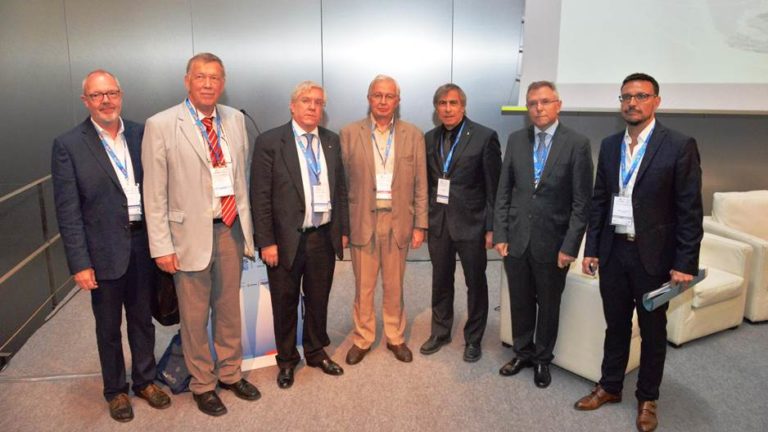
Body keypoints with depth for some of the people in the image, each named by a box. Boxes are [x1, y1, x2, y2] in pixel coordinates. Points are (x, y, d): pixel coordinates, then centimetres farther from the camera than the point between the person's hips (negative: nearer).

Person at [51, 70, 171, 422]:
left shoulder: (141, 135, 2)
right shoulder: (68, 145, -7)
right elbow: (67, 211, -9)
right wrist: (79, 263, -12)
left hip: (143, 243, 3)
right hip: (104, 250, -2)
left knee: (142, 318, 17)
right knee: (109, 326, 14)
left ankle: (145, 380, 37)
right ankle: (115, 390, 34)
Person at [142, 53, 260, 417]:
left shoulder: (235, 120, 4)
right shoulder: (161, 125, -9)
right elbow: (154, 193, -8)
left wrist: (247, 225, 8)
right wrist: (162, 246, -10)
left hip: (231, 229, 4)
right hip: (191, 233, -4)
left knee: (229, 308, 18)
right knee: (195, 316, 10)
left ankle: (230, 374, 38)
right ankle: (202, 384, 31)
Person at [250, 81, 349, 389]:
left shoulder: (332, 141, 7)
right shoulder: (269, 142, -8)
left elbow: (340, 188, 11)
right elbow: (260, 197, -10)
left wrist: (343, 229, 8)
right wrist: (266, 242, -12)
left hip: (324, 237, 4)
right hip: (286, 239, -3)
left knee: (318, 300, 17)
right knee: (285, 303, 12)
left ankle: (317, 352, 38)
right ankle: (287, 360, 33)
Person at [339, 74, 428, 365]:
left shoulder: (413, 135, 3)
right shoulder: (349, 134, 1)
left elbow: (420, 185, 3)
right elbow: (342, 182, 0)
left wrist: (420, 225, 0)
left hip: (398, 221, 1)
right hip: (362, 221, 0)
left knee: (394, 286, 12)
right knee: (363, 287, 9)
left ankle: (395, 338, 30)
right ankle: (362, 339, 27)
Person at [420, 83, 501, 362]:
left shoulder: (485, 137, -8)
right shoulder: (430, 138, 7)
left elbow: (494, 187, -8)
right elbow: (427, 181, 9)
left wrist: (492, 227, -9)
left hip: (471, 223, -4)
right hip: (438, 222, 4)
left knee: (476, 283, 9)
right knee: (440, 281, 16)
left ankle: (473, 339, 27)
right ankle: (440, 332, 34)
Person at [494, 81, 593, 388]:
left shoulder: (577, 143, -7)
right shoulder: (516, 140, 3)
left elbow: (582, 202, -8)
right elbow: (504, 191, 5)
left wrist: (570, 246, -11)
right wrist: (500, 234, 0)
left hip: (552, 242, -3)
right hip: (516, 239, 3)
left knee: (548, 305, 13)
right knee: (520, 302, 15)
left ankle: (542, 359, 34)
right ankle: (522, 353, 37)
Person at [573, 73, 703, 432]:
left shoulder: (679, 146, -9)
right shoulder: (609, 145, 6)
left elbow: (690, 210, -9)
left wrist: (685, 263, -12)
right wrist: (591, 248, 5)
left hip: (654, 255, -3)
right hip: (613, 251, 4)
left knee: (653, 332, 13)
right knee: (616, 325, 16)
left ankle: (647, 398, 31)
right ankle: (610, 387, 33)